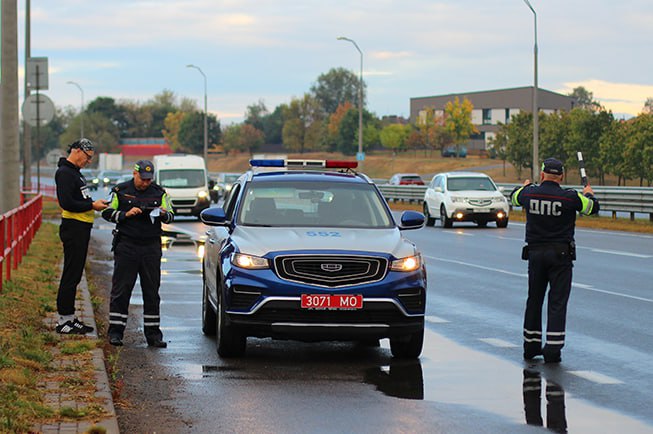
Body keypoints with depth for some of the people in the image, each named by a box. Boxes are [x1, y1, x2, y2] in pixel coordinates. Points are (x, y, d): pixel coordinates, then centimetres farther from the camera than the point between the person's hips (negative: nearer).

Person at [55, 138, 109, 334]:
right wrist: (92, 205, -16)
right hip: (73, 228, -10)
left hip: (81, 228, 10)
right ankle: (63, 320, -4)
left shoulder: (75, 172, 19)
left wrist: (94, 204, 7)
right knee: (71, 275, -7)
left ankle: (69, 317, 19)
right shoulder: (64, 172, -14)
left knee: (75, 274, 13)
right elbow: (67, 203, -22)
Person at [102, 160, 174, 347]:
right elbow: (107, 213, 2)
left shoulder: (159, 193, 9)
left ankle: (153, 333, 8)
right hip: (126, 246, -2)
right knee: (121, 290, -2)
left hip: (151, 247, 2)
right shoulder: (120, 191, 3)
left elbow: (170, 217, 12)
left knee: (151, 291, 4)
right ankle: (115, 332, 2)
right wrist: (126, 214, -13)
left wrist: (163, 214, -11)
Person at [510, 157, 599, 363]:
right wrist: (588, 194, 25)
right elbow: (593, 207, 3)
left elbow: (514, 197, 20)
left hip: (535, 253, 3)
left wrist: (525, 186, 41)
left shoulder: (529, 193, -3)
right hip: (560, 254, -3)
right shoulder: (570, 197, -11)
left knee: (534, 300, 14)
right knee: (557, 302, -1)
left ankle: (531, 346, 20)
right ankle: (553, 350, -6)